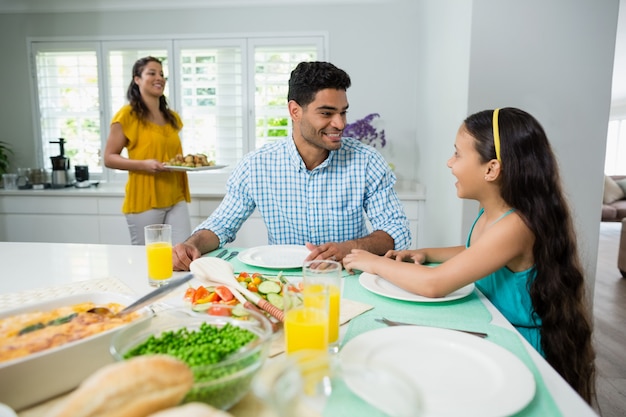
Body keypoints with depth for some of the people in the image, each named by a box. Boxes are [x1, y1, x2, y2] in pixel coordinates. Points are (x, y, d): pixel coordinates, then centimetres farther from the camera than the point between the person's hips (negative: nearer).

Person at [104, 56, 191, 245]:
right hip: (144, 201, -5)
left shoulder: (172, 117, 13)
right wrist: (143, 164, -20)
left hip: (176, 199, 5)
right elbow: (109, 158, -5)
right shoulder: (127, 115, -5)